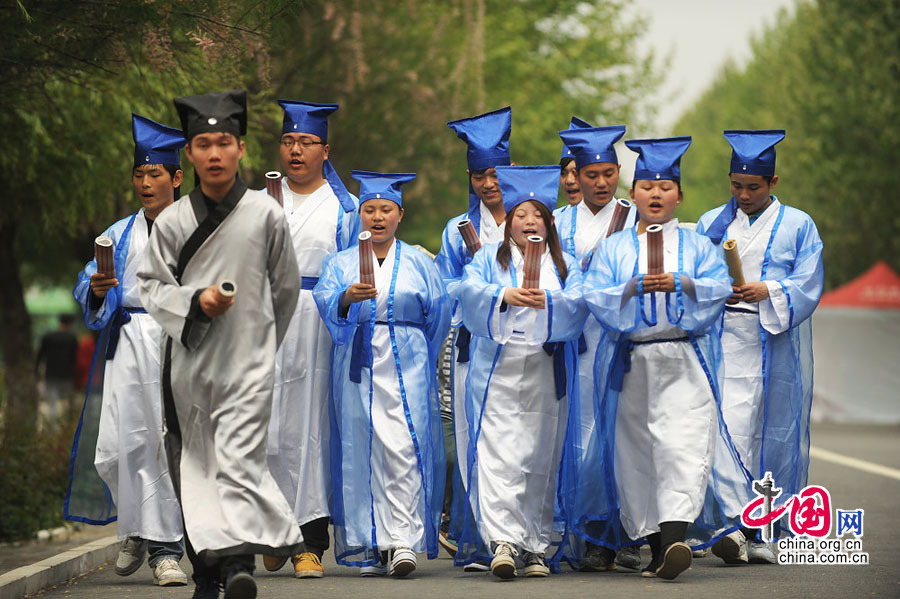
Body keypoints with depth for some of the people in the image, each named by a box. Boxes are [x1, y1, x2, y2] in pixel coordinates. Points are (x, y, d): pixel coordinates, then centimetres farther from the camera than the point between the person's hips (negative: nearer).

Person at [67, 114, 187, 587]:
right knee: (124, 445, -7)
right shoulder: (119, 236, 18)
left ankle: (165, 549, -7)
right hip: (129, 344, 3)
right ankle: (139, 529, 17)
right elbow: (84, 288, 13)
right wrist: (96, 290, -8)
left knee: (173, 445, -11)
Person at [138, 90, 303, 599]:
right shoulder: (173, 221, 1)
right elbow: (152, 285, 5)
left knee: (240, 457, -16)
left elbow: (286, 288, 10)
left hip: (248, 356, -3)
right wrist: (195, 303, -13)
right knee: (193, 463, 5)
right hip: (189, 360, 3)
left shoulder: (266, 214, -1)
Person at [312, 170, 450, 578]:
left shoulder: (418, 263, 11)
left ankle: (403, 540, -17)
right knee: (364, 454, -2)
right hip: (358, 368, 1)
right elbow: (325, 303, -7)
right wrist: (348, 297, -27)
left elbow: (438, 316, 14)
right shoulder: (341, 264, 11)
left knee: (404, 449, -13)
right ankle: (373, 547, 1)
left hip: (407, 367, -1)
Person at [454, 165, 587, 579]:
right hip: (499, 371, -2)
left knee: (540, 459, 2)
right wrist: (505, 295, -28)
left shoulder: (565, 265, 14)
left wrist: (547, 301, -25)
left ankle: (534, 547, 8)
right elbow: (469, 292, -8)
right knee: (498, 453, -14)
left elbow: (577, 305, -4)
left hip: (546, 375, 2)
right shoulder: (489, 258, 12)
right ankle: (502, 541, -22)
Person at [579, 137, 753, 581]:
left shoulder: (697, 245, 12)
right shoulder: (613, 248, 13)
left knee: (681, 445, -17)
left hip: (685, 364, -2)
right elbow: (593, 295, 1)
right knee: (637, 450, 1)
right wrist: (635, 287, -14)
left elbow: (720, 288, -1)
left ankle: (675, 536, -29)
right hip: (631, 361, 2)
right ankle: (655, 546, 10)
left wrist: (679, 284, -16)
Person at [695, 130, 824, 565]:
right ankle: (730, 523, -17)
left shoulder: (798, 226, 7)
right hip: (723, 345, 1)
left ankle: (758, 533, 6)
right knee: (725, 429, -12)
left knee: (771, 435, -1)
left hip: (775, 348, -1)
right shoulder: (711, 224, 14)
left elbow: (807, 287, -3)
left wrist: (765, 292, -21)